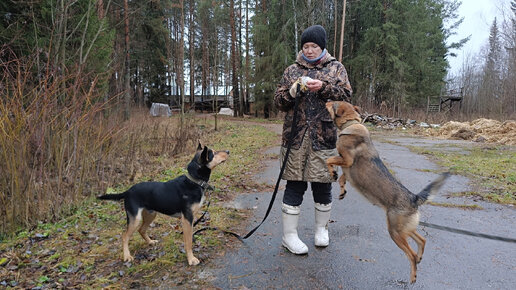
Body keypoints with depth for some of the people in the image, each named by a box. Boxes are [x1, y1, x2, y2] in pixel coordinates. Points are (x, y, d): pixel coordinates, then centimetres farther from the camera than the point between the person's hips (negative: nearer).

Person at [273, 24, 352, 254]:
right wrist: (292, 91, -11)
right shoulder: (292, 70, 13)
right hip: (295, 136, 0)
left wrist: (323, 87, -15)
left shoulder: (335, 68, 11)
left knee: (323, 185, 8)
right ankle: (289, 235, 11)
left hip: (324, 137, 0)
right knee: (294, 185, 0)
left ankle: (321, 229, 30)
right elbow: (278, 101, 9)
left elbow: (346, 95, -1)